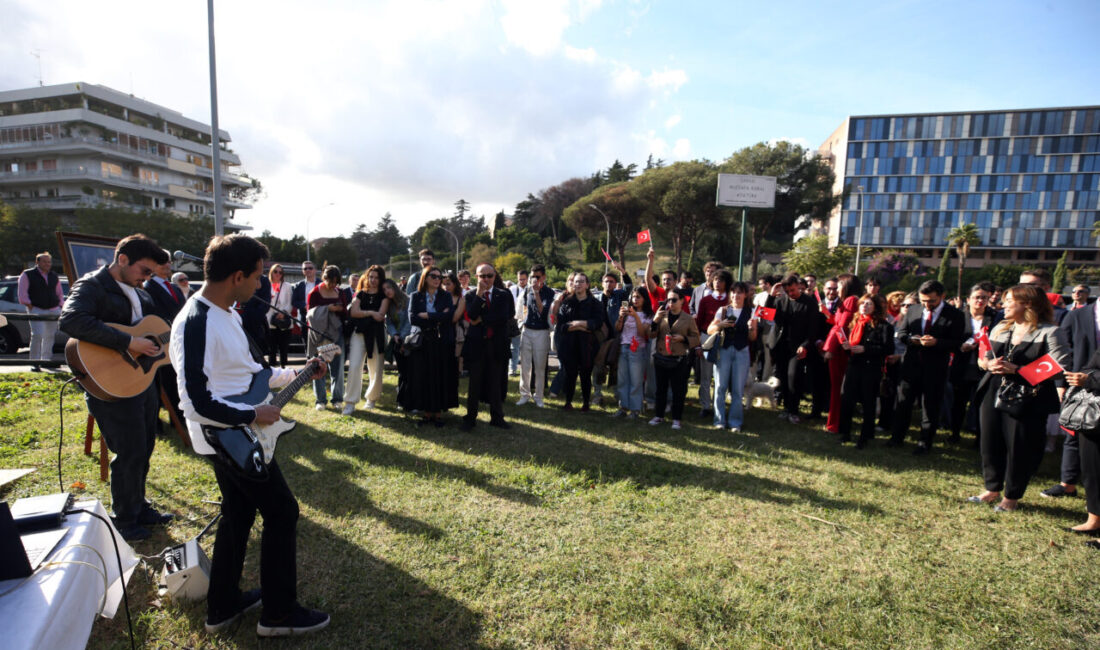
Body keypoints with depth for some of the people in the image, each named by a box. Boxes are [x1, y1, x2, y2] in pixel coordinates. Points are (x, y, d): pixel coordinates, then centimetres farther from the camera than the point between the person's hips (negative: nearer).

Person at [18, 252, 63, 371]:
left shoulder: (54, 277, 15)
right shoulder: (27, 275, 2)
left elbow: (59, 293, 22)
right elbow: (22, 292, -3)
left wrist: (60, 306, 11)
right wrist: (29, 306, -9)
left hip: (53, 309, 5)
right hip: (36, 309, -4)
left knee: (50, 336, 9)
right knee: (37, 335, -15)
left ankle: (46, 359, 21)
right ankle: (34, 362, -9)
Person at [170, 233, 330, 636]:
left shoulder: (227, 313, 7)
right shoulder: (195, 324, -25)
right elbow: (197, 403, -28)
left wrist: (296, 374, 14)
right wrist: (254, 415, -21)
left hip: (235, 436, 10)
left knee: (238, 513, 20)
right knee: (282, 512, 0)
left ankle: (223, 606, 36)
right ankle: (279, 614, 16)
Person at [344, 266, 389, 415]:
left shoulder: (384, 295, 7)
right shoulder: (360, 294, 14)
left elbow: (381, 314, -7)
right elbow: (353, 312, -1)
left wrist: (362, 313, -2)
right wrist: (370, 313, -10)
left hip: (377, 334, -1)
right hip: (359, 333, 1)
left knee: (376, 369, 2)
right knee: (354, 366, -9)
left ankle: (372, 398, 22)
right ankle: (350, 403, -6)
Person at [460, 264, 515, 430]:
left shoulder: (504, 294, 3)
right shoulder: (471, 295, 2)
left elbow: (506, 315, -11)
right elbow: (471, 315, -14)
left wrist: (482, 319, -12)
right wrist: (479, 293, -19)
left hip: (498, 344, 1)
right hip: (476, 343, -1)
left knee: (496, 382, 10)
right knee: (474, 382, 6)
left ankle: (496, 418, 22)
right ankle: (470, 418, 17)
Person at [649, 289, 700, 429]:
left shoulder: (688, 318, 0)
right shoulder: (662, 316, 6)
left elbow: (696, 338, 3)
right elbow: (652, 335, 2)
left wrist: (683, 338, -15)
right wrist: (655, 321, -14)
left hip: (679, 360, -2)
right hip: (661, 358, 3)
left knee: (678, 390, 4)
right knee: (661, 388, 12)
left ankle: (676, 418, 16)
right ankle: (659, 415, 25)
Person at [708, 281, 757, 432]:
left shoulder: (750, 312, 5)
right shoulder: (723, 310, 6)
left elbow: (752, 338, 2)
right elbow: (709, 330, 2)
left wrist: (751, 328, -18)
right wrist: (720, 325, -16)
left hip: (742, 352, 0)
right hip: (723, 350, 1)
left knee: (738, 389, 2)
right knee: (720, 387, 1)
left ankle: (735, 422, 12)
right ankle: (720, 420, 11)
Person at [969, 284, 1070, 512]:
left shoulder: (1050, 332, -7)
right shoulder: (1000, 328, 12)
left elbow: (1059, 369, -16)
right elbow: (982, 357, 15)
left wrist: (1016, 369, -21)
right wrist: (989, 364, -7)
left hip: (1028, 400, -5)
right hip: (994, 394, 6)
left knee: (1020, 449, 4)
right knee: (990, 443, 12)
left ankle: (1011, 497, 22)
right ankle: (993, 489, 29)